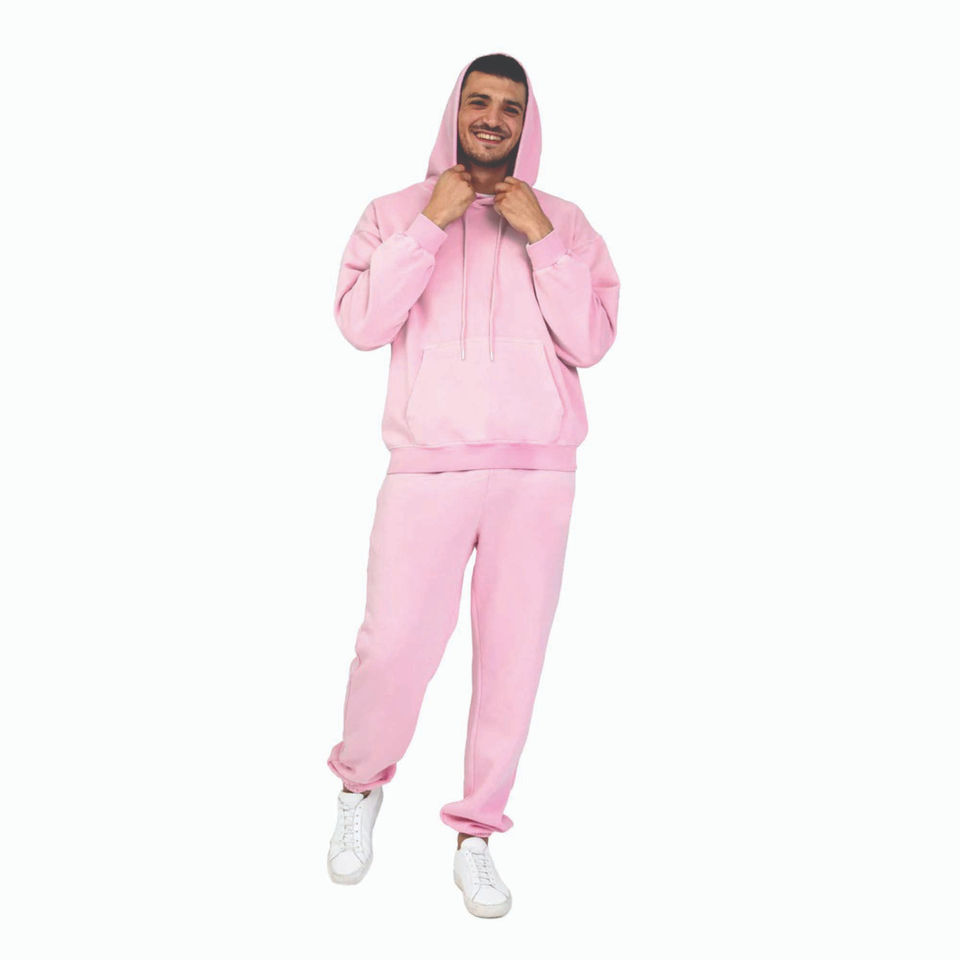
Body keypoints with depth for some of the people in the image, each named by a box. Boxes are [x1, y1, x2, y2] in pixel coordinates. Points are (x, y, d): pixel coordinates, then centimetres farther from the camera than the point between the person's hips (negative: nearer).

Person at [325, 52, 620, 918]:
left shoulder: (565, 223, 10)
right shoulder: (397, 212, 8)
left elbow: (591, 342, 0)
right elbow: (360, 324, -5)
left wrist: (540, 238, -7)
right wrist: (430, 225, -9)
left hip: (539, 475, 1)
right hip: (428, 471, -1)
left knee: (512, 660, 2)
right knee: (394, 647, -5)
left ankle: (476, 836, 20)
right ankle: (362, 784, 27)